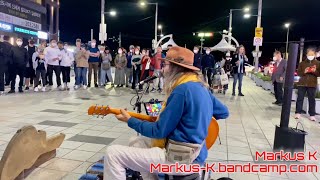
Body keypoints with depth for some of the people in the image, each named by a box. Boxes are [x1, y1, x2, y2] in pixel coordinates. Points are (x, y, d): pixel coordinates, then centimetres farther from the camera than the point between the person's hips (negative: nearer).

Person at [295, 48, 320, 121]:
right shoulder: (302, 63, 7)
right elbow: (298, 73, 6)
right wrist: (304, 72, -13)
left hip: (312, 85, -1)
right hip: (302, 83, 1)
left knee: (312, 99, 4)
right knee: (300, 98, 1)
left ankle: (312, 115, 10)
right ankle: (298, 113, 8)